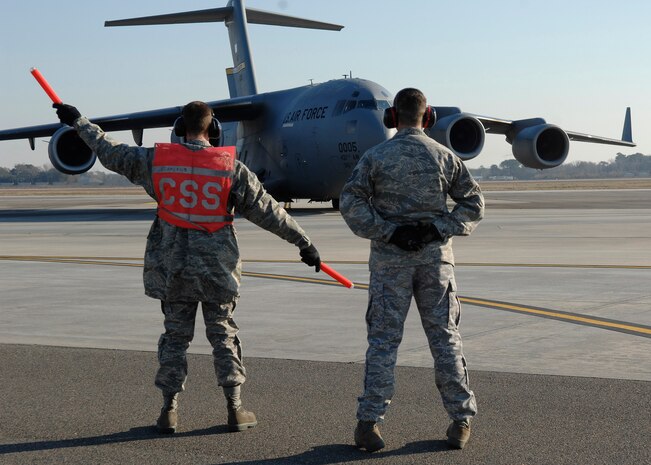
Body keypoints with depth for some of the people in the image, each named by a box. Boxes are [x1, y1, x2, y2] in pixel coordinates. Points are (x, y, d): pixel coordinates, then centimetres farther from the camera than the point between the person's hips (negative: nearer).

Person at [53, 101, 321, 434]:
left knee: (175, 336, 11)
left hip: (172, 266, 2)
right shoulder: (231, 167, -9)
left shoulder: (157, 159, -4)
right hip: (217, 267, -1)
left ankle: (169, 410, 13)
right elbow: (267, 210, -5)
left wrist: (79, 122, 24)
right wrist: (303, 242, 3)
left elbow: (111, 153, 9)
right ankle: (235, 409, 11)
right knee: (224, 336, 9)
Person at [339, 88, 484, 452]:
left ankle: (369, 422, -2)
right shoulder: (444, 156, 2)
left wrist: (388, 232, -11)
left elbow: (351, 202, -10)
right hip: (435, 255, 1)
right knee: (445, 338, 7)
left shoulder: (376, 156, -2)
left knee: (384, 340, 2)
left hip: (390, 256, -1)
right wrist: (439, 229, -7)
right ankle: (461, 421, 10)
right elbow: (474, 203, 1)